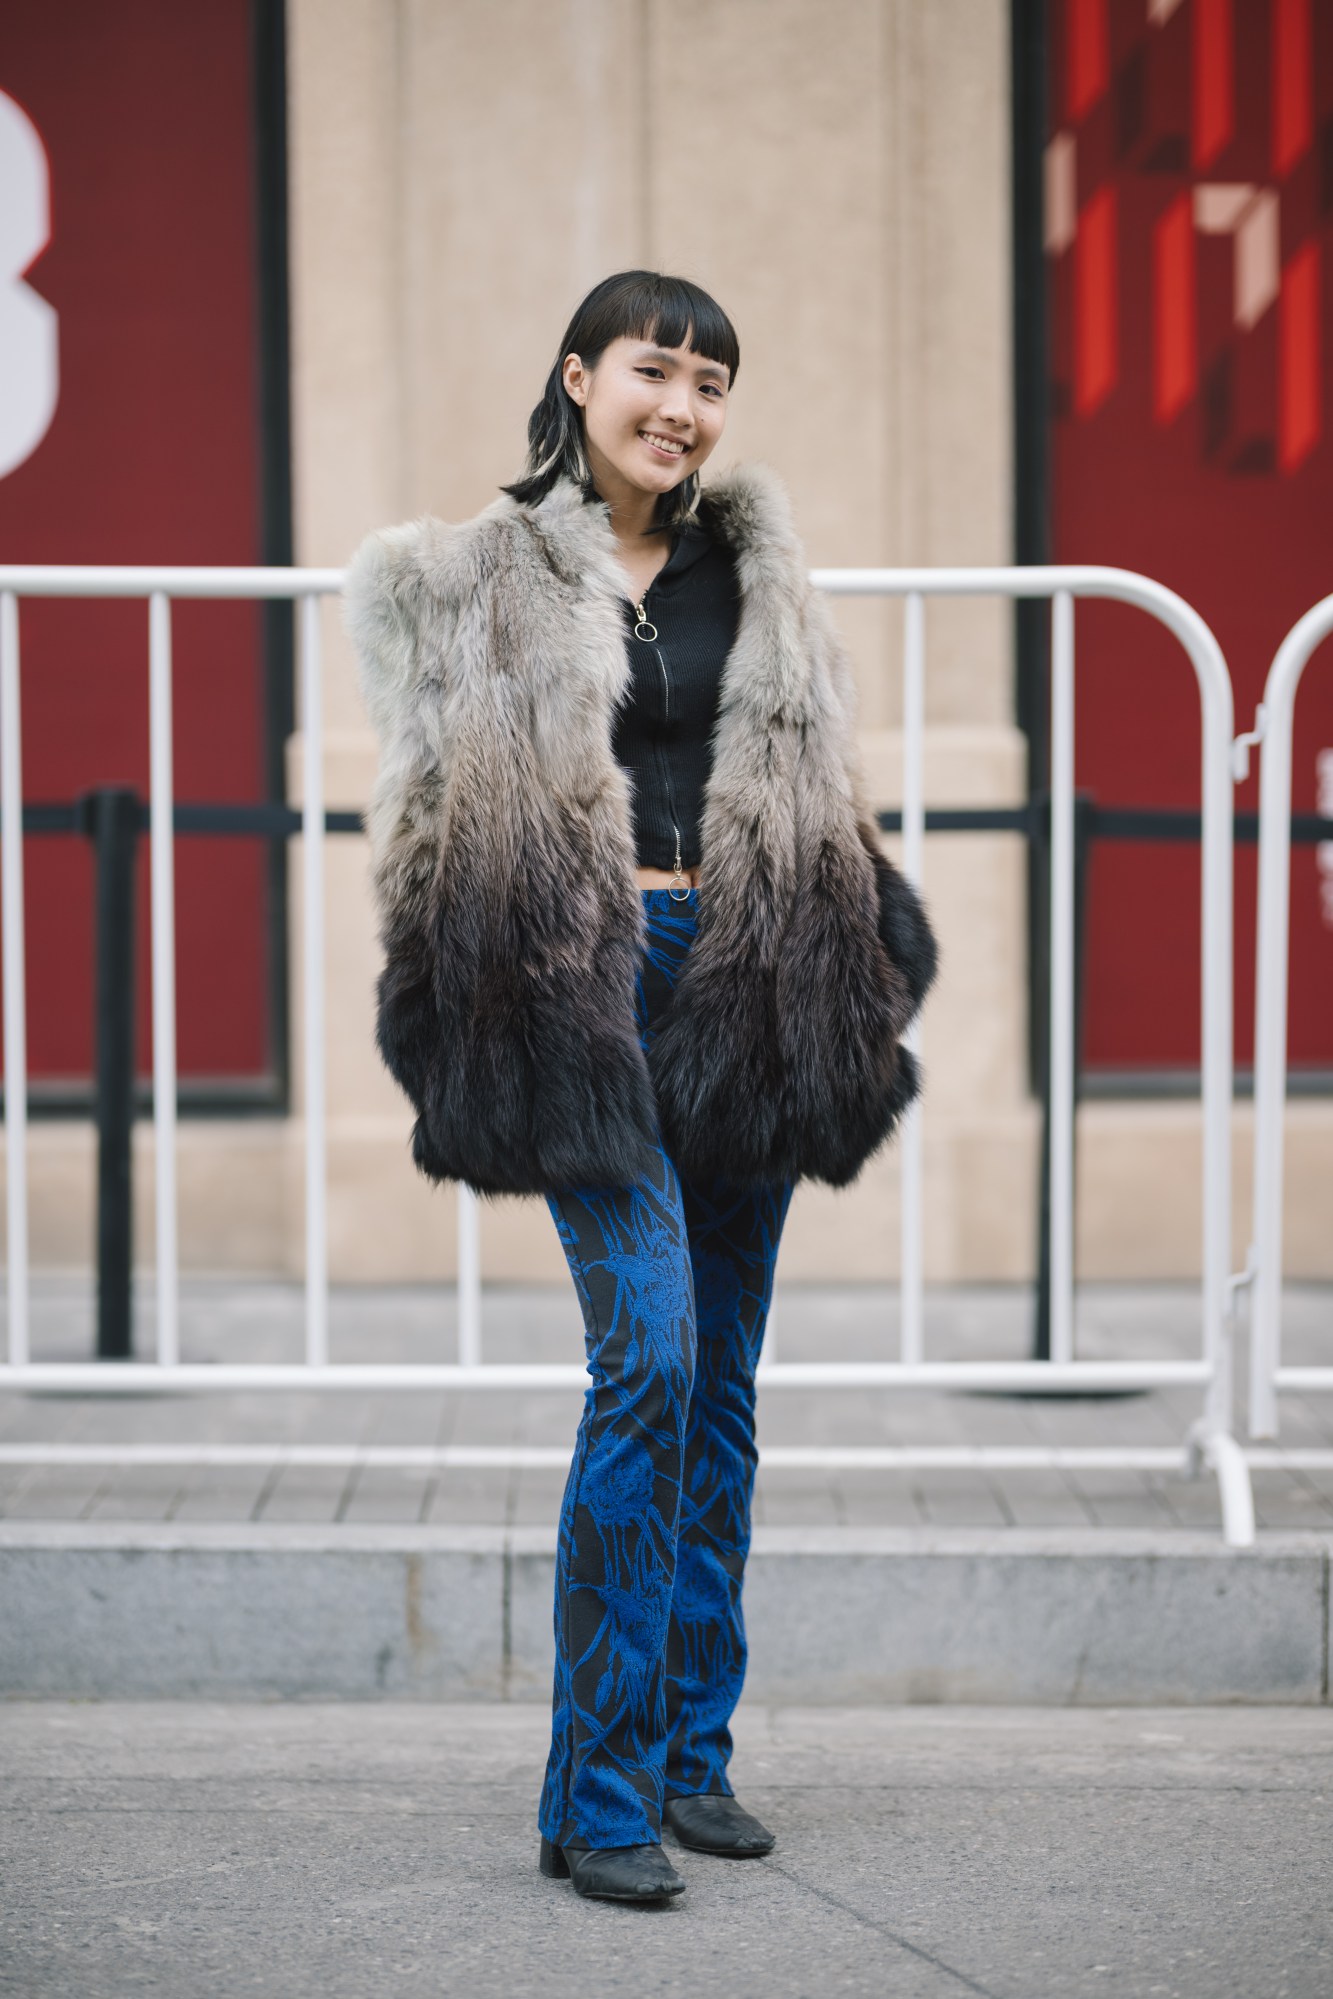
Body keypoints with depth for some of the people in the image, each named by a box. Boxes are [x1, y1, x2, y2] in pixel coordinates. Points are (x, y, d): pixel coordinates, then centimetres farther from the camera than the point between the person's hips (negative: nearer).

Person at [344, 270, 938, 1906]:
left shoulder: (753, 570, 14)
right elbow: (441, 821, 3)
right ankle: (600, 1793, -12)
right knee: (647, 1356, -17)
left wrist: (846, 995, 11)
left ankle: (693, 1755, 17)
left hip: (747, 991, 5)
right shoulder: (482, 585, 2)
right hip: (588, 991, -5)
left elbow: (822, 802, 19)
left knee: (721, 1382, 7)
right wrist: (468, 1030, -4)